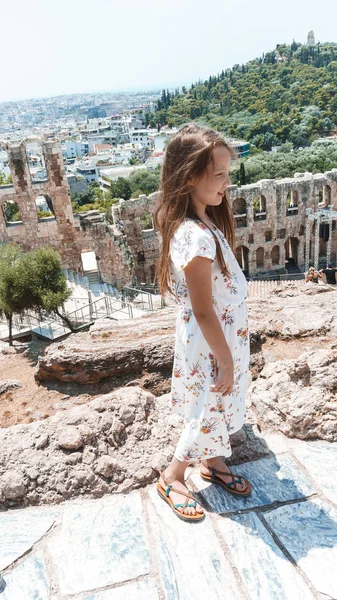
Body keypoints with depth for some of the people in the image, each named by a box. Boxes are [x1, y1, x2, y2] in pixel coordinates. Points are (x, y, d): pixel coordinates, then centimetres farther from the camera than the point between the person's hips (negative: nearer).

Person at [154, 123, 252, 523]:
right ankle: (172, 477, 33)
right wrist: (226, 362, -16)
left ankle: (213, 461, 48)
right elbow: (203, 313, -25)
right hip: (210, 345, -9)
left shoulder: (204, 223, 0)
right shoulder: (197, 238, -30)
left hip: (223, 335, 9)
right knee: (209, 412, 11)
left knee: (218, 408, 24)